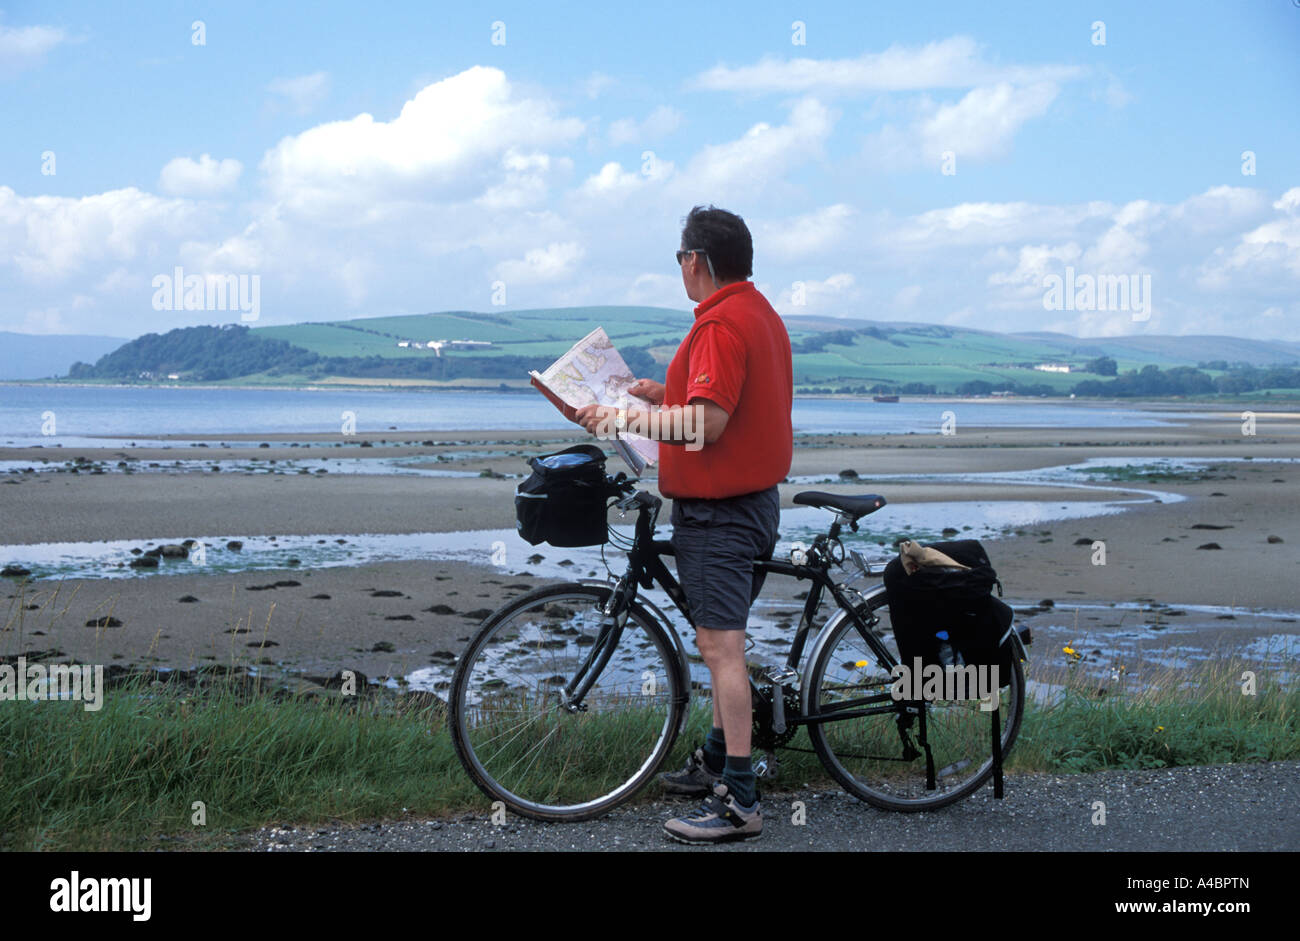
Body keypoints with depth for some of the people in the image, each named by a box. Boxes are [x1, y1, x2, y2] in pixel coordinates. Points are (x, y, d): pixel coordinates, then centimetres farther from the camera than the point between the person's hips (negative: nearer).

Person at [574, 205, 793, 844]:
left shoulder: (721, 324, -19)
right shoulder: (761, 312, 14)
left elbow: (707, 424, -26)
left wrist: (623, 420, -19)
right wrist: (667, 396, 20)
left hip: (717, 511, -11)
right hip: (754, 498, 11)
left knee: (720, 646, -9)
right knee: (725, 642, 19)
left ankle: (737, 801, -7)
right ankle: (717, 761, 32)